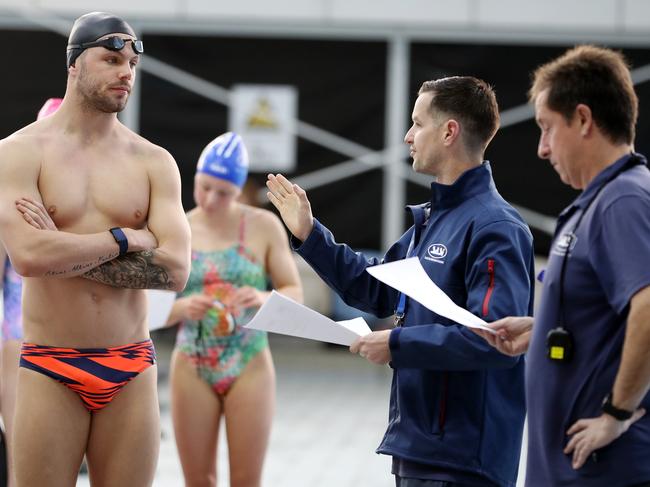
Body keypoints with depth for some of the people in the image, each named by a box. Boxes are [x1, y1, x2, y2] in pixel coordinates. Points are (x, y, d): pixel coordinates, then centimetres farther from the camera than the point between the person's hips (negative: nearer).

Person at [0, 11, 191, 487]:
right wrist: (124, 239, -9)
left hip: (131, 371, 3)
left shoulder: (154, 162, 6)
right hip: (50, 369, -2)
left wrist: (69, 254, -12)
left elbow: (175, 269, -6)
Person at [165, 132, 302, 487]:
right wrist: (182, 308, -19)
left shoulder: (264, 226, -1)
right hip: (192, 367, 1)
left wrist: (263, 298, -21)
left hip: (249, 367, -1)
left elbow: (295, 294, 0)